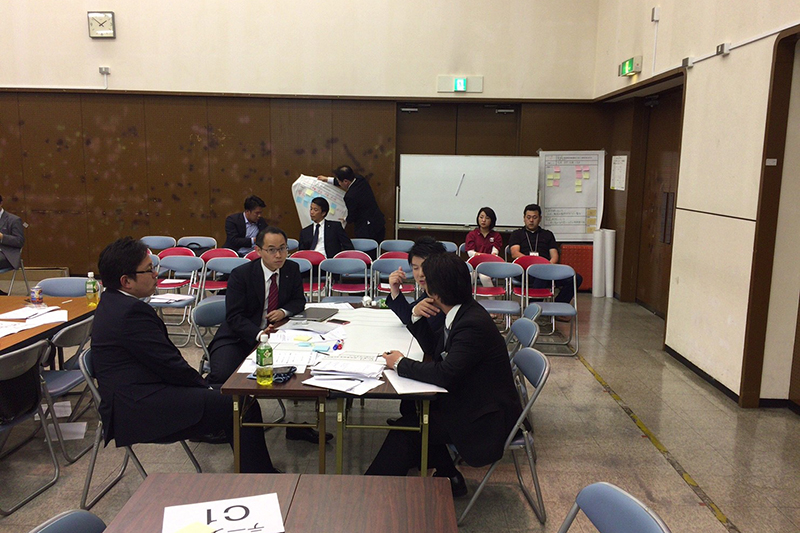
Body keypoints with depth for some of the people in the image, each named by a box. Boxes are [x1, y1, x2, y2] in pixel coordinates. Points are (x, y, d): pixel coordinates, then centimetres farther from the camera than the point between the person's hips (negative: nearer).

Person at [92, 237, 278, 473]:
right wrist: (204, 386, -2)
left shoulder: (113, 303, 13)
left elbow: (163, 360, 14)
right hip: (141, 412, -11)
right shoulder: (131, 311, -21)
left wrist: (202, 385, 8)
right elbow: (169, 363, -18)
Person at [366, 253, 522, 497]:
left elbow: (445, 374, -32)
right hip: (468, 400, 9)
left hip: (486, 418, -9)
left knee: (408, 429, -10)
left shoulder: (473, 324, -27)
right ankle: (447, 477, 14)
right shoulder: (462, 313, 1)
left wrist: (400, 363, -19)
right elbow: (433, 349, 14)